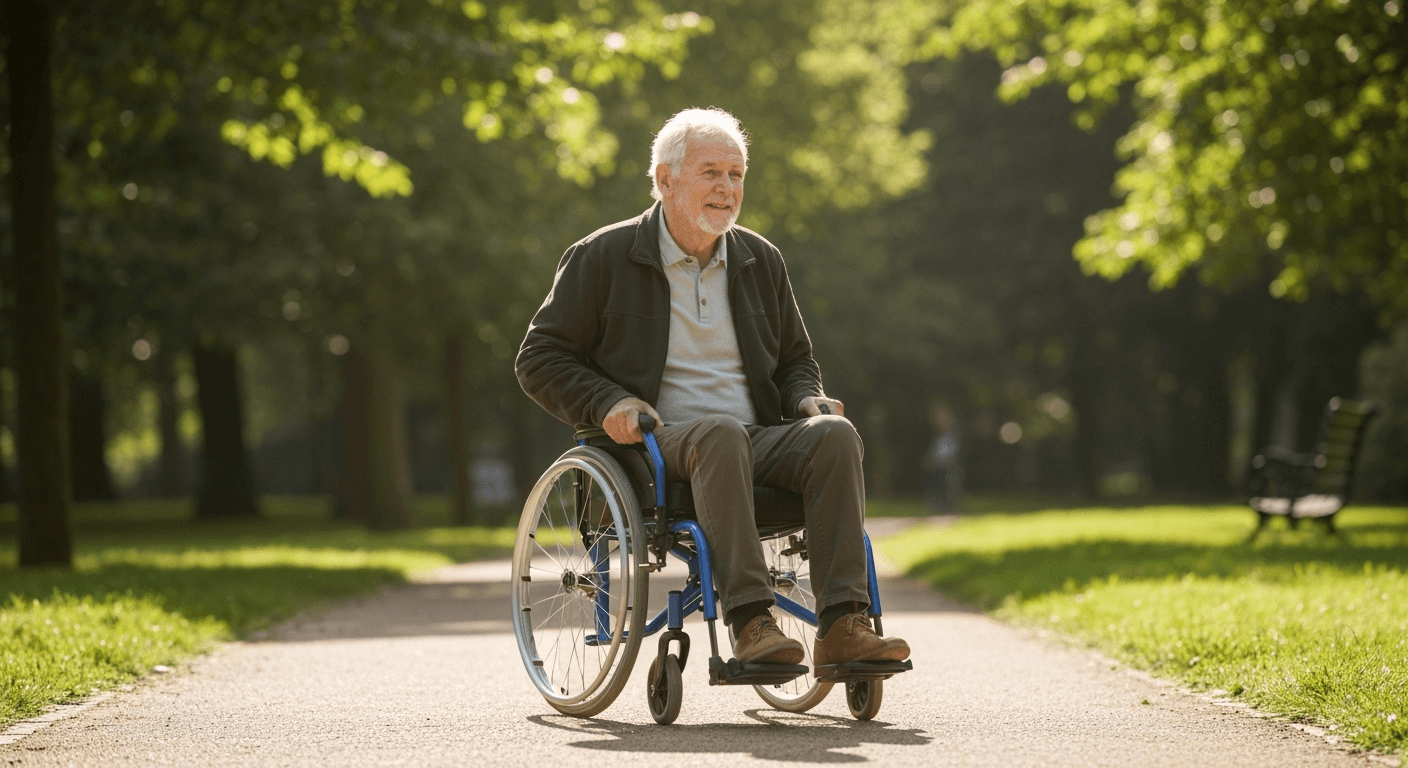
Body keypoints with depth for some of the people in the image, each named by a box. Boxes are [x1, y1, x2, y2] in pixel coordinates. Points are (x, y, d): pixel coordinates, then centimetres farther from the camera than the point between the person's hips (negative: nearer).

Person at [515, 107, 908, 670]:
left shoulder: (761, 260, 18)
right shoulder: (603, 257, 4)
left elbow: (795, 360, 29)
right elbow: (539, 359, 5)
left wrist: (807, 399, 4)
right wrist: (608, 403, -13)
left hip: (758, 443, 4)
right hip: (657, 445, -4)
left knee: (834, 434, -27)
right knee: (721, 433, -39)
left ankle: (842, 627, -35)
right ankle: (749, 623, -45)